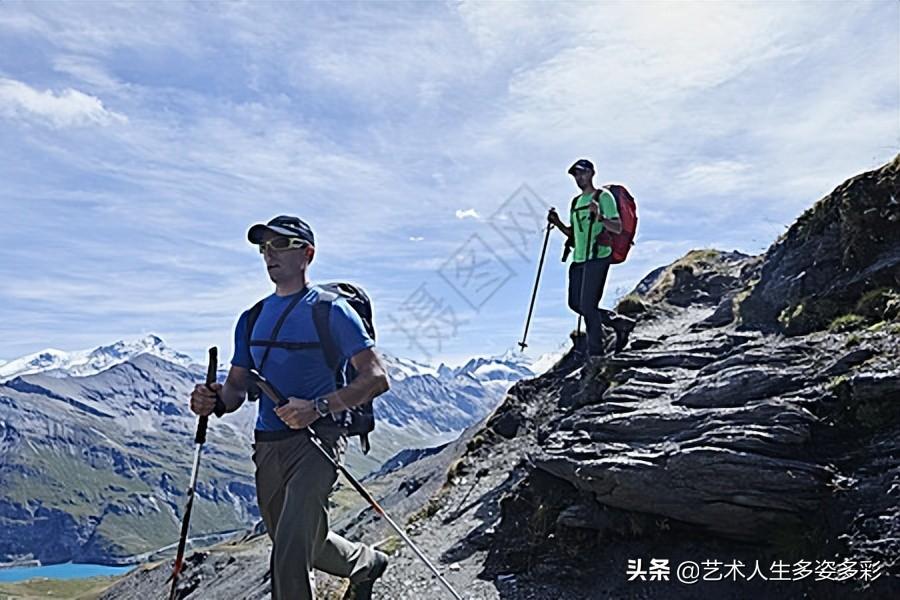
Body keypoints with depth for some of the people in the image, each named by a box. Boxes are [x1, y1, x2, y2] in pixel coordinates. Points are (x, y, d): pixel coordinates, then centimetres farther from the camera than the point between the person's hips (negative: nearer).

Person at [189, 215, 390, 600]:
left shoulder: (331, 310, -8)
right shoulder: (252, 319, 12)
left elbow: (377, 378, -14)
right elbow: (236, 388, 13)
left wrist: (318, 407, -27)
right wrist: (214, 400, -11)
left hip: (316, 441, -7)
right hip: (267, 445, 8)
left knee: (290, 555, -17)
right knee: (306, 543, 23)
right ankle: (366, 562, 50)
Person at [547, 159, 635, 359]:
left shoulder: (603, 196, -2)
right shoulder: (576, 201, 20)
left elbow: (618, 228, -10)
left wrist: (599, 217, -26)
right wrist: (558, 224, 8)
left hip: (598, 257, -8)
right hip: (579, 259, 8)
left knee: (588, 306, -10)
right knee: (575, 304, 7)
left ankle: (595, 353, 1)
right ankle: (619, 322, 23)